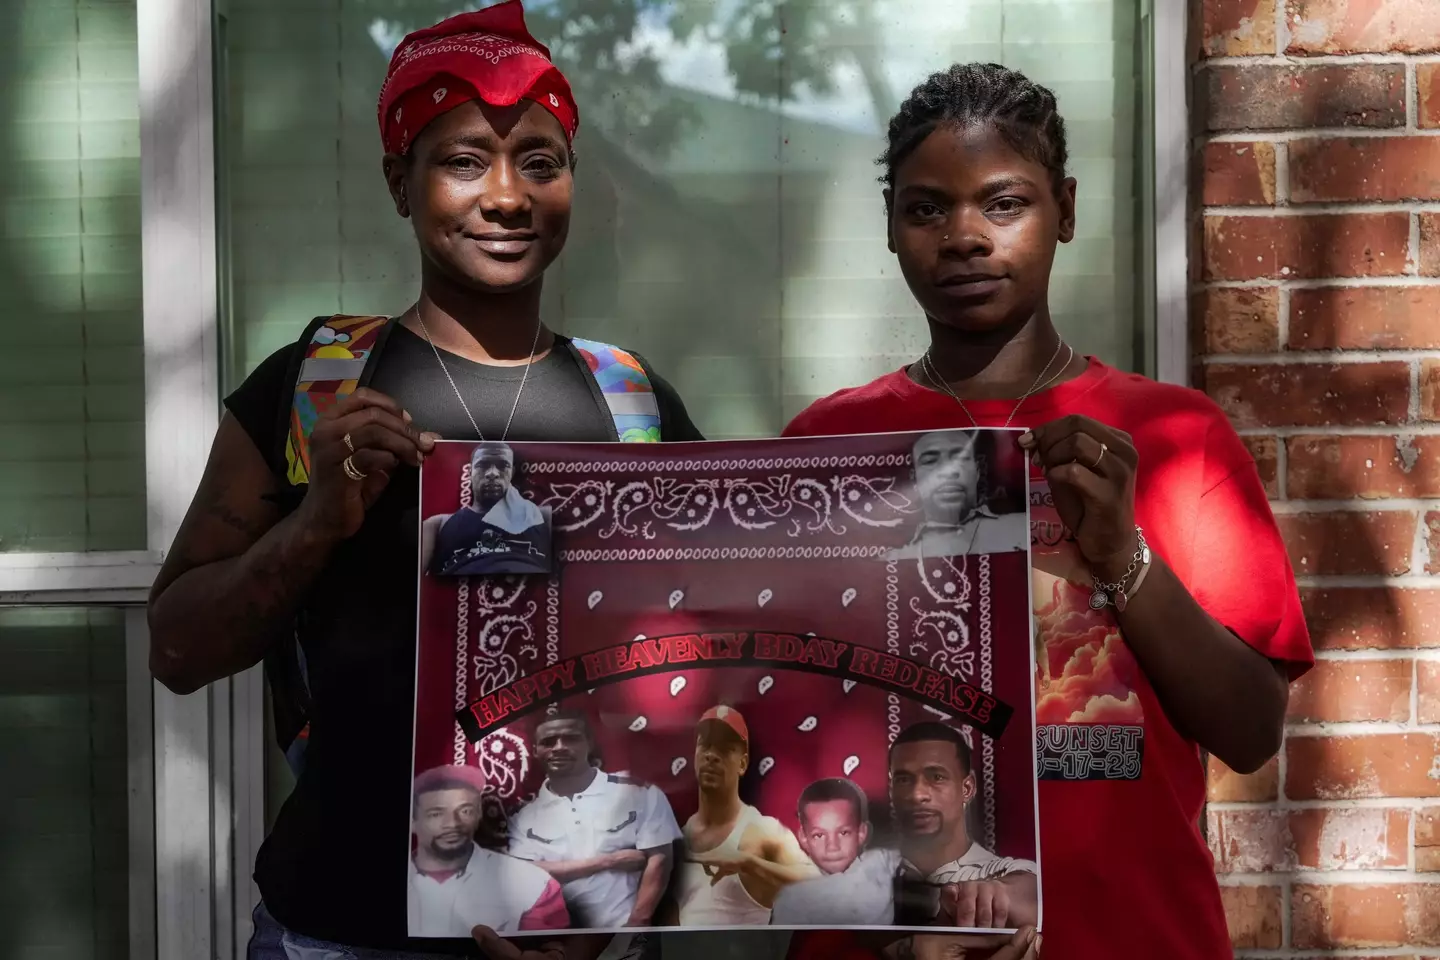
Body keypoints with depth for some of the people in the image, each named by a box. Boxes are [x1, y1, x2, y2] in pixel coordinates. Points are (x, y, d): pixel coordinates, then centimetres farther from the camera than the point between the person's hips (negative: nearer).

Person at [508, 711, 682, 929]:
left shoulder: (641, 795, 1)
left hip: (623, 930, -1)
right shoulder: (525, 816, 5)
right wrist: (610, 861, -8)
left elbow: (658, 861, -2)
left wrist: (636, 926, -13)